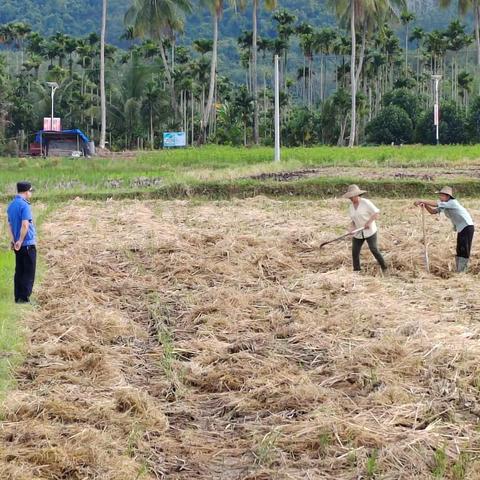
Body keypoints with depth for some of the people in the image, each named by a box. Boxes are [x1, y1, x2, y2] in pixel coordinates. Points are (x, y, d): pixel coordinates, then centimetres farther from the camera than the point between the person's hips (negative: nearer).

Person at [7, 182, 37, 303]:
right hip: (27, 244, -8)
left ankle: (18, 297, 14)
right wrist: (20, 241, -16)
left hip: (18, 245, 8)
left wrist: (13, 241, 4)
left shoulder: (11, 205, 10)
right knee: (29, 273, -1)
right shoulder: (24, 206, -16)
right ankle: (24, 298, -2)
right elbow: (25, 225, -23)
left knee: (19, 272, 12)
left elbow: (10, 225, 10)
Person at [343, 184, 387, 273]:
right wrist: (352, 228, -5)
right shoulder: (351, 207, 8)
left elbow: (376, 213, -14)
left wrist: (369, 222, -27)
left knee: (374, 250, -10)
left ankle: (384, 269, 4)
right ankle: (356, 271, 8)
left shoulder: (366, 203, -12)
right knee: (355, 252, -2)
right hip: (358, 233, 6)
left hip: (370, 231, -6)